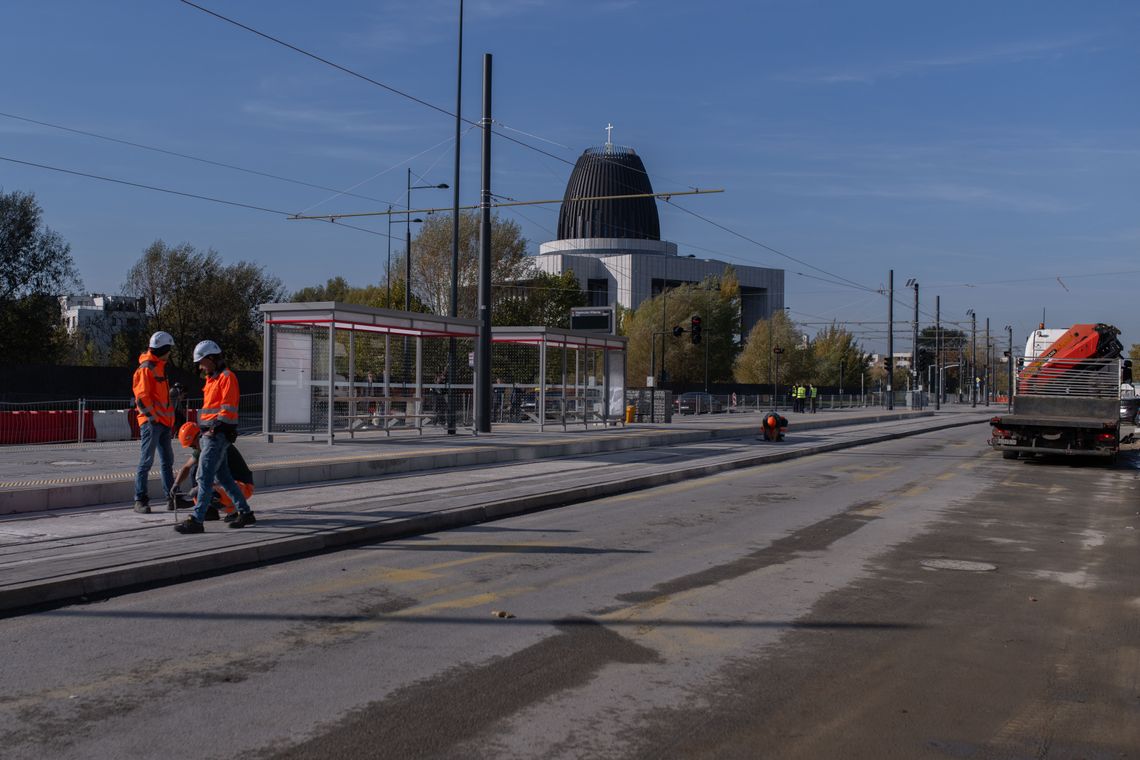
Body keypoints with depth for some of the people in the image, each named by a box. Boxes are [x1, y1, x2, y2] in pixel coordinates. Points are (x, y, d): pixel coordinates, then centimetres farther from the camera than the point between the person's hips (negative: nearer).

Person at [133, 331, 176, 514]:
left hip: (163, 422, 10)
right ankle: (140, 500, -3)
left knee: (167, 461, 12)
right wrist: (152, 417, -17)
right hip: (151, 422, -10)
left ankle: (171, 498, 18)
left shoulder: (159, 367, 18)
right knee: (146, 461, -7)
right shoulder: (146, 368, -11)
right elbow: (142, 396, -18)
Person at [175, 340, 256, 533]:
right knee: (223, 476, 13)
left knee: (204, 477, -12)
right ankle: (245, 512, 21)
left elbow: (228, 409, -17)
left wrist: (214, 430, -20)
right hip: (209, 434, 10)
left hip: (217, 434, -10)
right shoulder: (212, 379, 20)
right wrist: (204, 433, 17)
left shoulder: (227, 377, -10)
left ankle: (197, 520, -13)